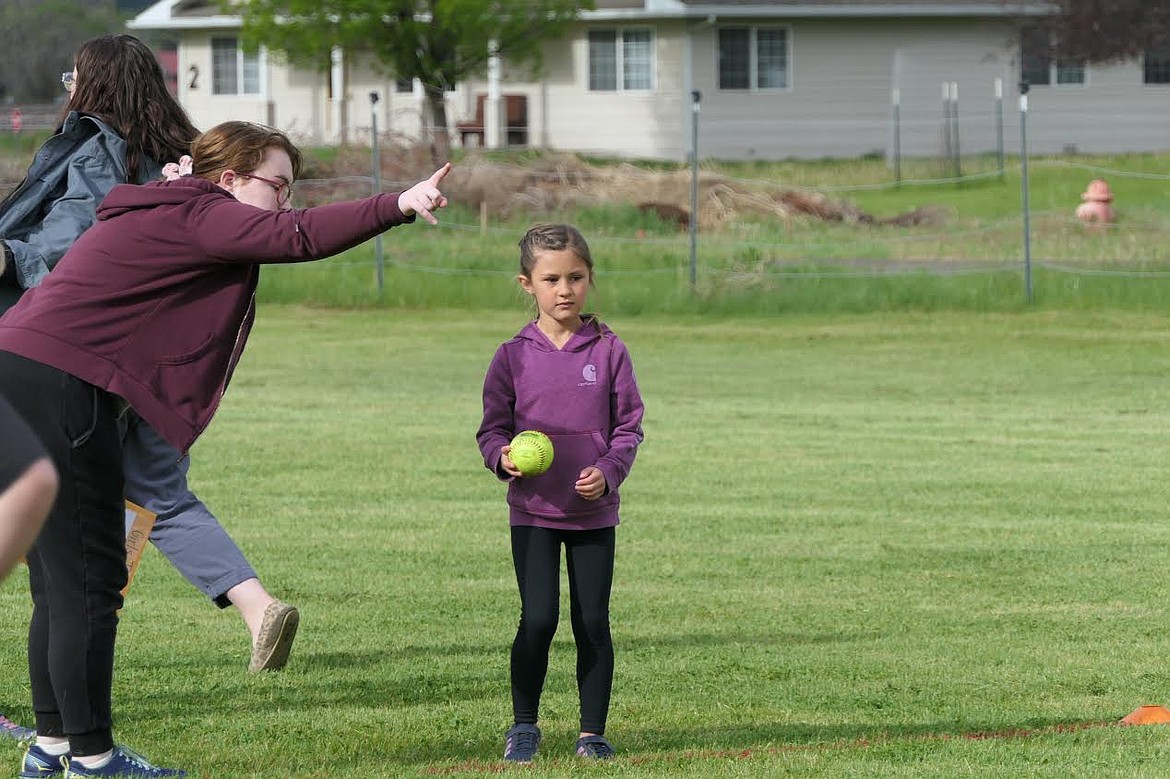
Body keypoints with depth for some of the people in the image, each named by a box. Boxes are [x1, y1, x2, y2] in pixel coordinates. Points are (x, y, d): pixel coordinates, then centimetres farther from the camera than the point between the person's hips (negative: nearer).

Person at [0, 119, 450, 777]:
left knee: (63, 585, 15)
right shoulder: (197, 215, -8)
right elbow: (298, 236, -22)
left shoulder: (162, 216, 24)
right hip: (57, 386, -10)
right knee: (88, 582, -7)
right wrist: (398, 206, -31)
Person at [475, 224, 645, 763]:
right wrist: (502, 456, -17)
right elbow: (493, 426, 5)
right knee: (538, 618, -9)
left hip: (595, 510, 1)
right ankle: (523, 725, 8)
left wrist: (608, 471, -13)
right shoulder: (514, 357, 0)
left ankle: (592, 732, 14)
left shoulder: (608, 352, 0)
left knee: (592, 621, 2)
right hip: (533, 509, -1)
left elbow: (629, 426, 3)